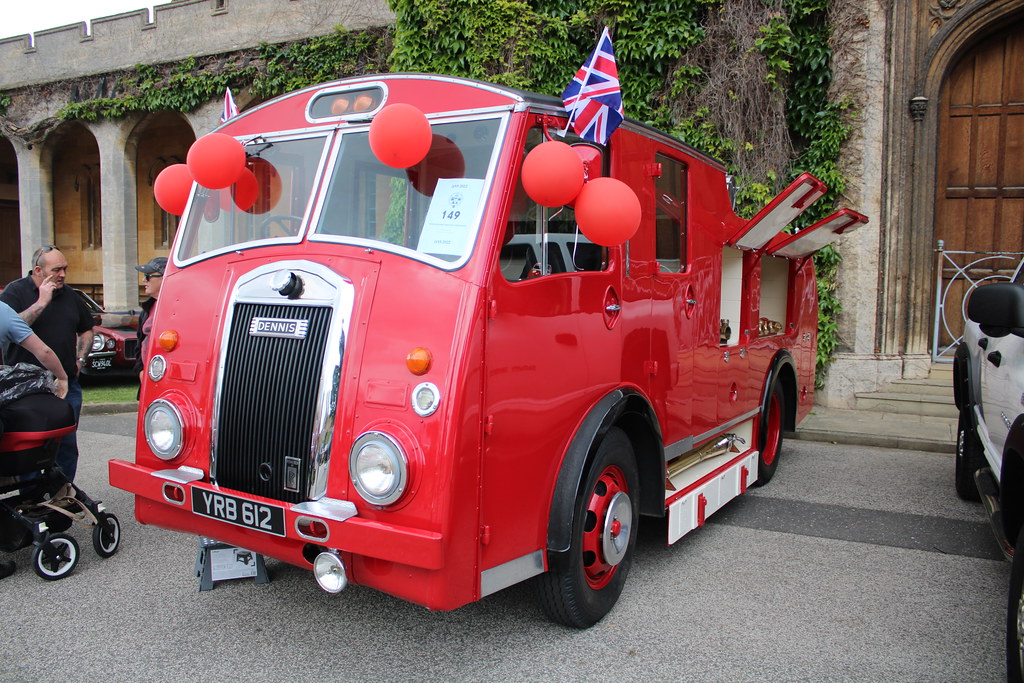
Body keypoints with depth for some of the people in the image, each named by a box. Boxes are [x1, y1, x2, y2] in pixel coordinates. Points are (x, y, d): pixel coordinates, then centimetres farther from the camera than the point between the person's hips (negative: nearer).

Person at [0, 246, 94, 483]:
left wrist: (80, 360, 11)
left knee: (67, 445, 7)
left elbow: (86, 330, 25)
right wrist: (41, 302, -17)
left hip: (67, 385, 5)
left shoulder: (70, 296, 13)